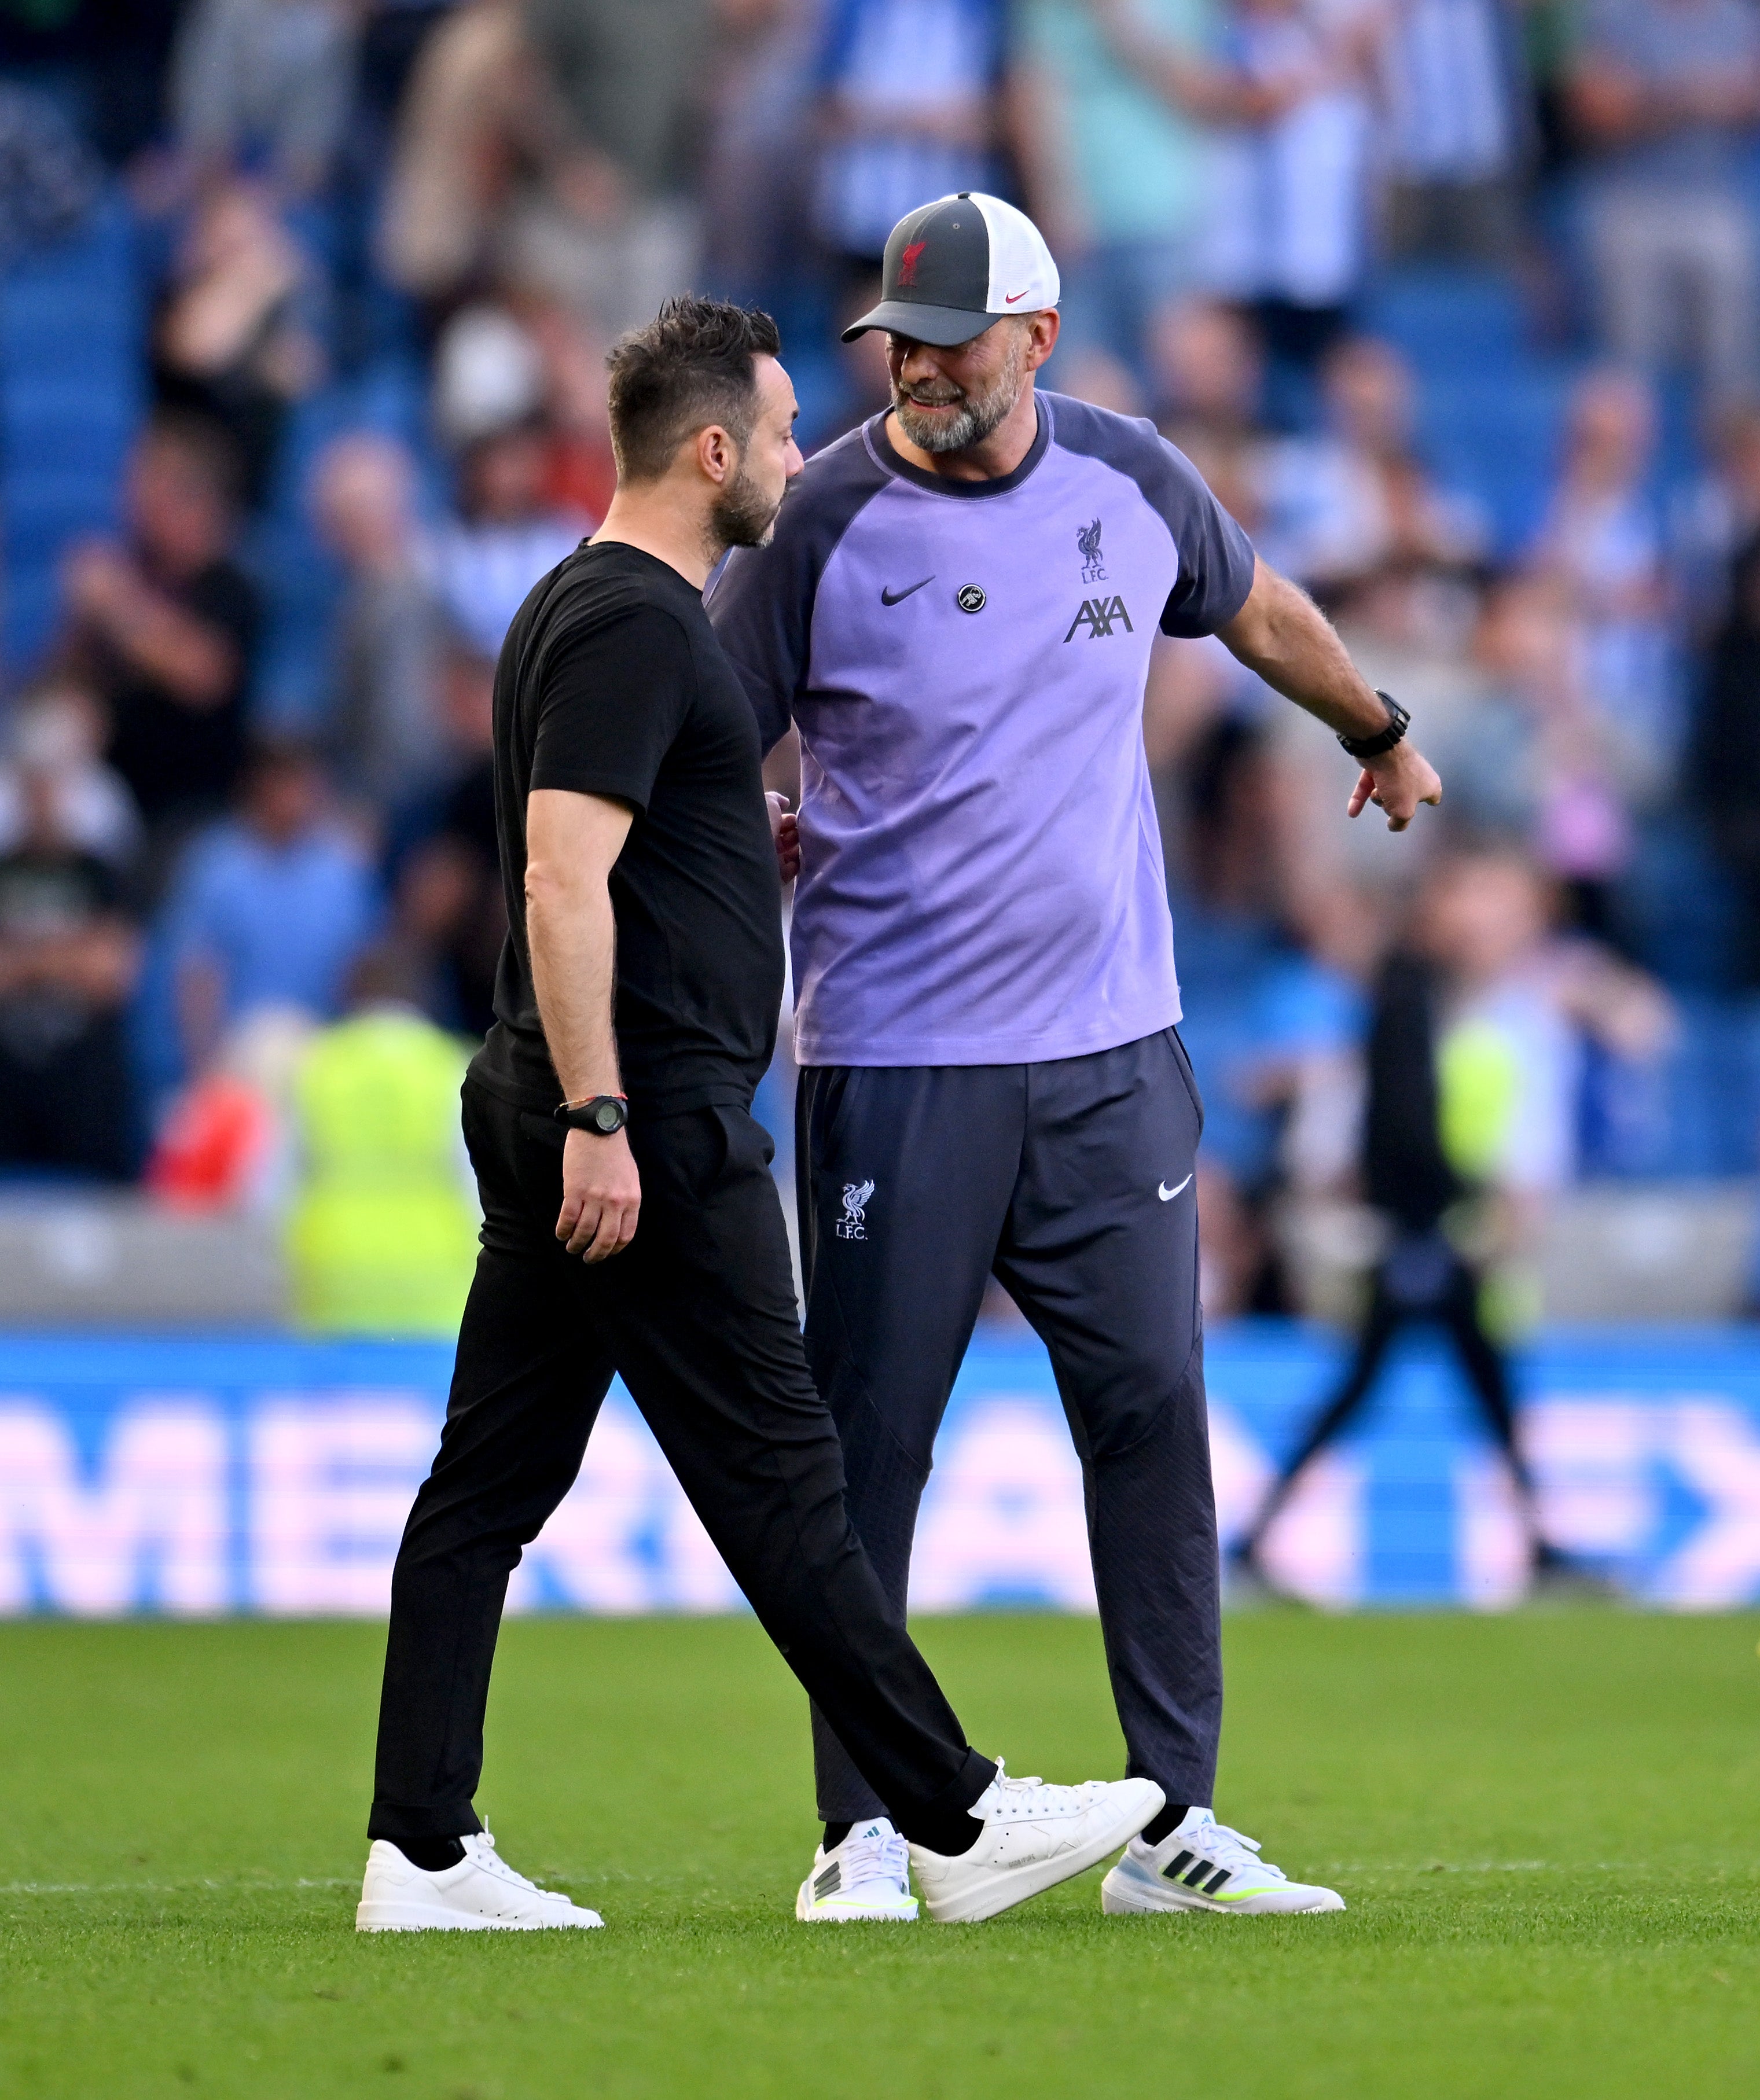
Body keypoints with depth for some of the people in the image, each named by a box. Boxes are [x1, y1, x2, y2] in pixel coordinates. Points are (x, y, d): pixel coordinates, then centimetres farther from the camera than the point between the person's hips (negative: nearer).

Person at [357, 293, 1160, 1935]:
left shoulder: (588, 608, 18)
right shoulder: (633, 625, -14)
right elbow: (563, 881, -22)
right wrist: (597, 1116, -25)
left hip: (566, 1116, 11)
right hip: (646, 1121, -11)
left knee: (491, 1481, 6)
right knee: (776, 1476, -5)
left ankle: (422, 1855, 4)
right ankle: (952, 1824, 1)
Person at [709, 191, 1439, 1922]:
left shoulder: (1132, 480, 4)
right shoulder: (820, 523, -8)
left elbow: (1254, 608, 25)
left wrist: (1382, 731, 40)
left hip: (1111, 1056, 4)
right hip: (897, 1063, -4)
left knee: (1153, 1417, 1)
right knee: (871, 1442, -1)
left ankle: (1172, 1826, 5)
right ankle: (863, 1837, 6)